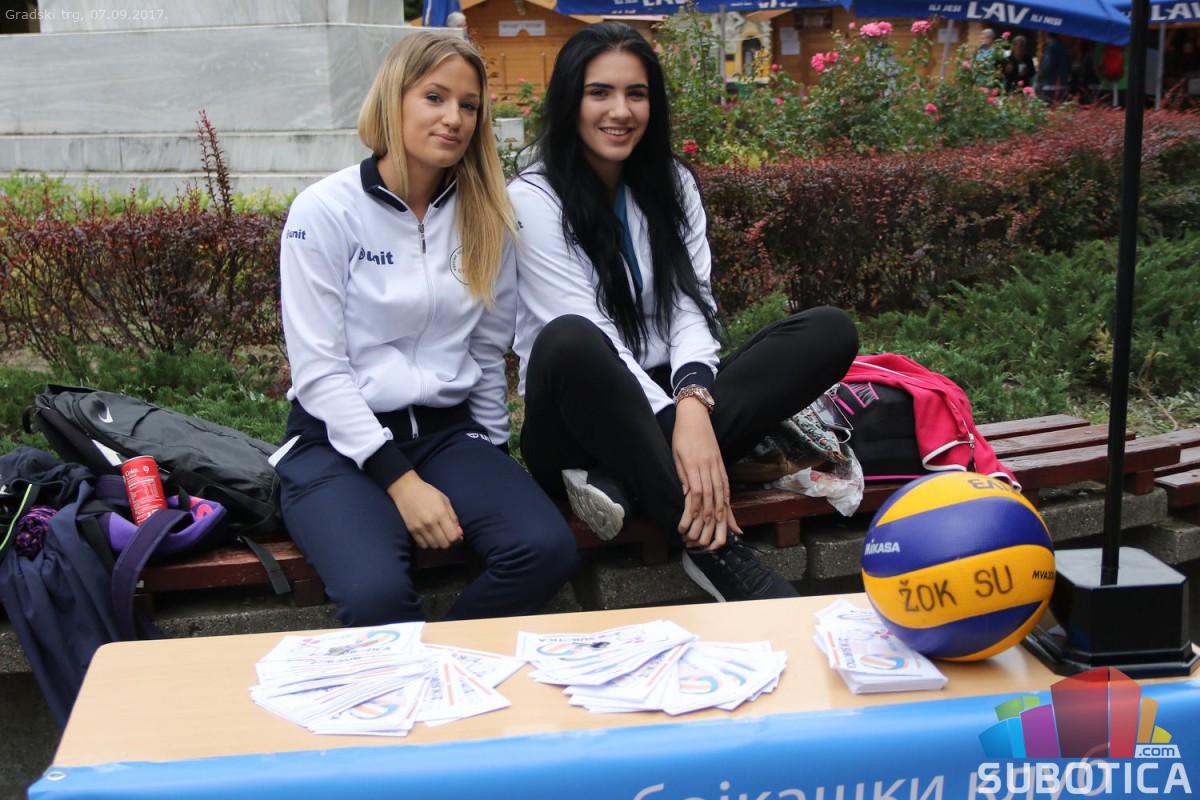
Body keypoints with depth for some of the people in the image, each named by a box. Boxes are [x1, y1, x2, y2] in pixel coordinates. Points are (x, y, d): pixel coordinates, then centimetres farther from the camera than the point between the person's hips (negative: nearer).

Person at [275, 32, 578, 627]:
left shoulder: (484, 216, 8)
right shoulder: (324, 212, -5)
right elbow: (318, 371, -9)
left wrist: (492, 456, 11)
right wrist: (400, 480, -15)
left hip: (448, 431, 4)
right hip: (341, 441, -4)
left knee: (547, 551, -25)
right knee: (377, 594, -33)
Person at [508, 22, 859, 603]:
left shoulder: (673, 185, 9)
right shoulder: (533, 199, -7)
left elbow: (691, 308, -3)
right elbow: (591, 335, -17)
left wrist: (694, 403, -24)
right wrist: (675, 422, -30)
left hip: (660, 414, 5)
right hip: (582, 422, -5)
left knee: (831, 332, -14)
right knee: (568, 342, -39)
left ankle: (622, 481, -27)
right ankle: (716, 552, -35)